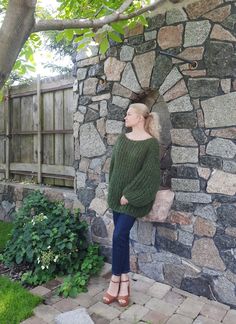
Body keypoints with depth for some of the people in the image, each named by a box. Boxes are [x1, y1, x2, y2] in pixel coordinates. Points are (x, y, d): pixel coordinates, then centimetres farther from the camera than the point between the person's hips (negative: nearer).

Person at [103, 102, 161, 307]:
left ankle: (116, 281, 11)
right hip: (116, 194, 6)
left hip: (134, 197, -6)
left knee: (119, 236, -9)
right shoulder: (122, 139, 8)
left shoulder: (151, 142, -10)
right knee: (122, 237, 8)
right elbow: (113, 164, 12)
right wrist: (114, 190, 6)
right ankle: (125, 282, 21)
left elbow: (148, 172, -15)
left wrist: (129, 194, -16)